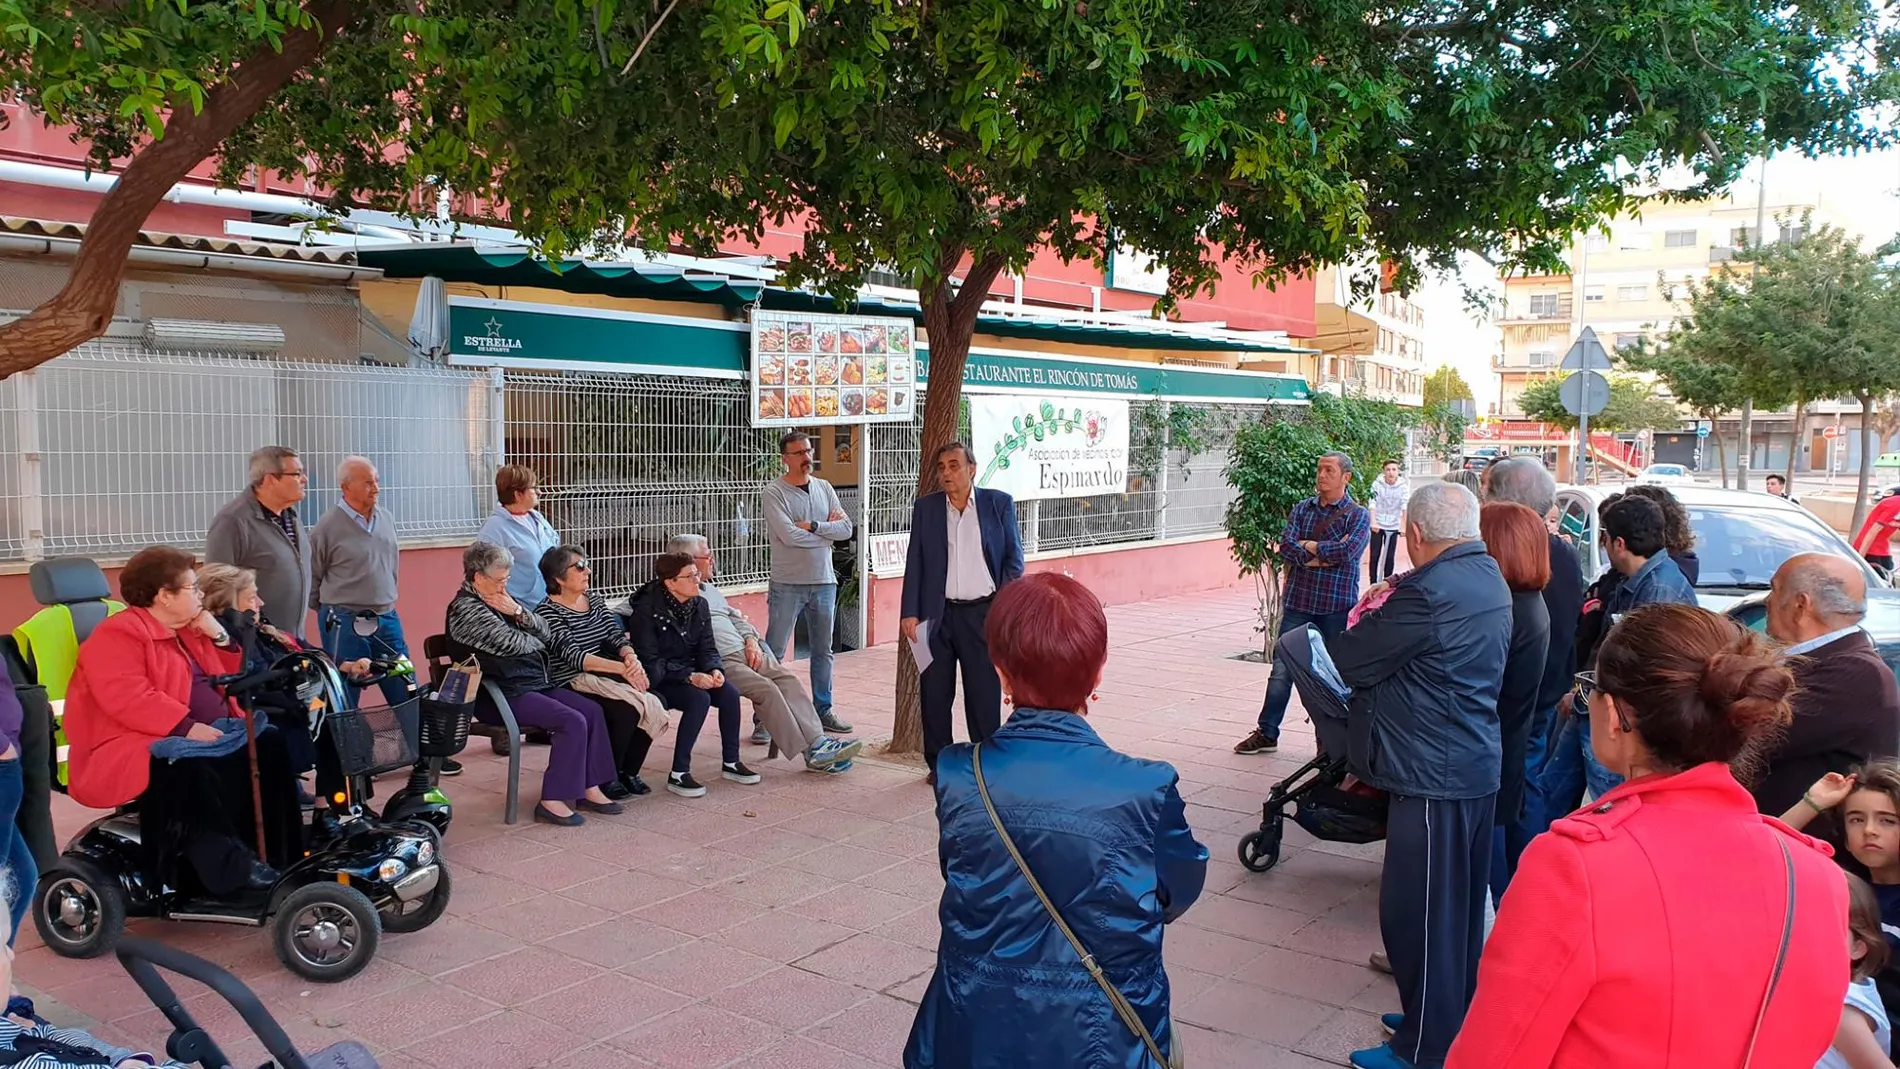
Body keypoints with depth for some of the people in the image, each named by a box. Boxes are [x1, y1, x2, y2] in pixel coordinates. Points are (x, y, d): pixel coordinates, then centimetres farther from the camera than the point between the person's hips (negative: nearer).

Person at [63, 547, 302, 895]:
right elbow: (127, 699, -25)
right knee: (191, 770, -38)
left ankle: (282, 855, -10)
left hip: (205, 736, 9)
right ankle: (230, 868, -34)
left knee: (268, 745, -6)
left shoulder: (185, 631, 19)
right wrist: (187, 727, -30)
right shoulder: (118, 635, -10)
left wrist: (219, 637, 9)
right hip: (140, 745, -9)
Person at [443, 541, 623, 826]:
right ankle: (552, 801, -18)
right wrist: (537, 642, 5)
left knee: (592, 710, -5)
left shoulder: (499, 599, 16)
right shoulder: (466, 609, -11)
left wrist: (519, 611, -9)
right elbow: (510, 643, -16)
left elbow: (544, 632, 8)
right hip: (506, 694, -9)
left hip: (536, 682, 9)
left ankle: (590, 788, -2)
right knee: (572, 722, -23)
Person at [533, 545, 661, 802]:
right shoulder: (547, 612, -8)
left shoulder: (595, 602, 15)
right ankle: (606, 779, -8)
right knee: (628, 709, -28)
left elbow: (618, 637, 6)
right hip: (571, 686, -7)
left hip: (601, 678, 7)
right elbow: (572, 655, -19)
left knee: (656, 705, -17)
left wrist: (631, 658, -18)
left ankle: (628, 771, 2)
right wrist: (622, 668, -28)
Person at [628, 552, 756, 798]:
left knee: (730, 693, -19)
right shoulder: (647, 609, -18)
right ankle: (678, 774, -23)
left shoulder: (700, 605, 2)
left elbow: (707, 648, 5)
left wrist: (715, 670, -18)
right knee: (700, 699, -31)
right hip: (660, 679, -6)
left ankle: (730, 762, -2)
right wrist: (689, 676, -30)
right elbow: (649, 660, -20)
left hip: (693, 673, 6)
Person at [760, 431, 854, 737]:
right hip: (787, 584, -5)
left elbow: (846, 529, 0)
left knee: (823, 651, 13)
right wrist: (827, 532, -6)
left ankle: (823, 710, 25)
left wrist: (812, 526, -13)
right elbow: (788, 535, -19)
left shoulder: (824, 488, 9)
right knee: (774, 652, -2)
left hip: (824, 582, 5)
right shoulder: (774, 491, -8)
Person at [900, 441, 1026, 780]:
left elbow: (1014, 559, 3)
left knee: (984, 694, 3)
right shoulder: (925, 507, 7)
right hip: (937, 615, 2)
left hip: (983, 613, -2)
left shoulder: (999, 503, 3)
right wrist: (910, 612, -2)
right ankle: (938, 765, 21)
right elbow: (914, 563, 6)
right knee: (934, 694, 7)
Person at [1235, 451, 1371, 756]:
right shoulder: (1302, 509, 9)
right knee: (1282, 670, 5)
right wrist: (1325, 555, -13)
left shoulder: (1358, 515, -1)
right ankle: (1267, 733, 14)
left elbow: (1349, 551, -18)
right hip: (1298, 602, 3)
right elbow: (1286, 545, -5)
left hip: (1337, 606, -3)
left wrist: (1309, 546, -9)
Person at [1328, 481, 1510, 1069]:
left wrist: (1363, 621, 4)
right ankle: (1455, 1019, 35)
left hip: (1432, 776, -10)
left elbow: (1349, 663, -13)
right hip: (1479, 765, 10)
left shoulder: (1428, 591, -21)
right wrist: (1387, 615, 8)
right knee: (1459, 905, 20)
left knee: (1418, 911, 2)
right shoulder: (1489, 578, 9)